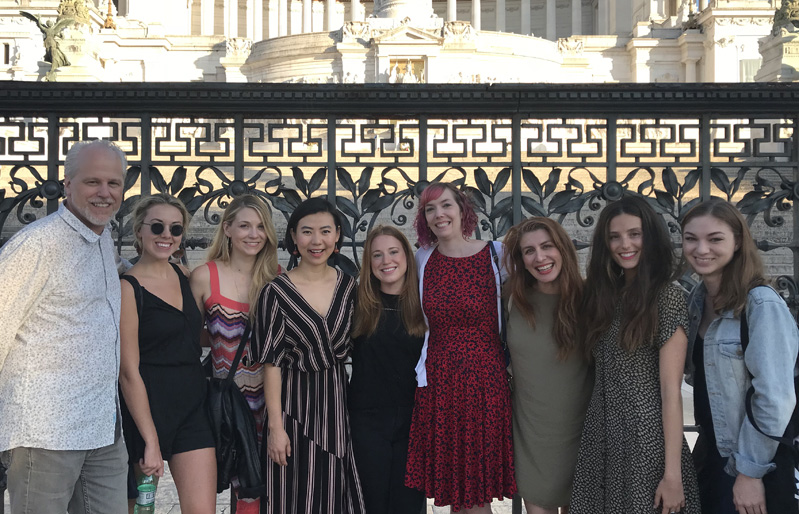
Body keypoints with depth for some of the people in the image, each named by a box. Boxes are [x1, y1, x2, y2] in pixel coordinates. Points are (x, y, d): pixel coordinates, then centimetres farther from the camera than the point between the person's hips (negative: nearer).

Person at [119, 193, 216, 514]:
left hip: (193, 408, 5)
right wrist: (150, 442, -16)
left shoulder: (183, 276, 9)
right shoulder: (128, 288, -10)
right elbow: (129, 372, -14)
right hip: (147, 407, -5)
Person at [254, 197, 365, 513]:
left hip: (338, 404, 4)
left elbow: (355, 349, 11)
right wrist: (275, 427, -12)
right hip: (295, 405, -3)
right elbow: (272, 364, -8)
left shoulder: (349, 287, 4)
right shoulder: (277, 292, -8)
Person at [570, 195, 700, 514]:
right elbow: (603, 376, 10)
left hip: (647, 439, -6)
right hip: (600, 436, 6)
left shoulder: (667, 297, -9)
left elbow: (671, 391, -14)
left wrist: (673, 473, -17)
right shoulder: (605, 294, 10)